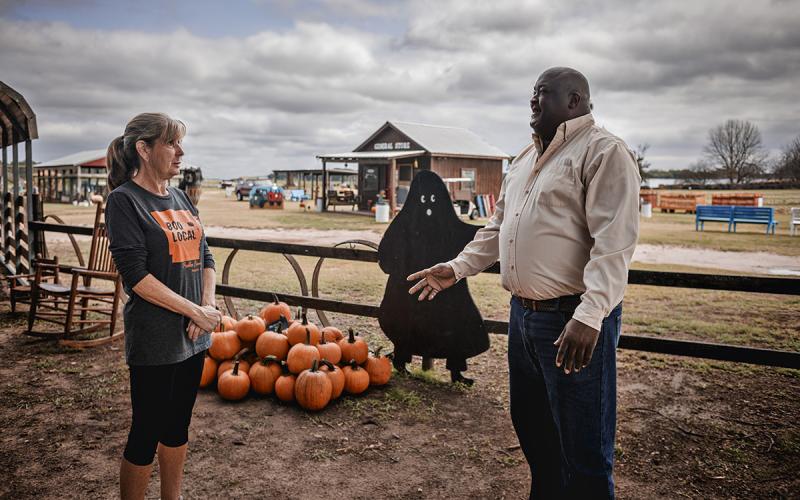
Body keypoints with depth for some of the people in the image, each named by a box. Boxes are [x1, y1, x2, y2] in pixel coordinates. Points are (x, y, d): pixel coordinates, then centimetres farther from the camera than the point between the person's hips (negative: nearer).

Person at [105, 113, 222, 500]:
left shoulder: (180, 198, 10)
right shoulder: (124, 200, -11)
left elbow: (205, 257, 11)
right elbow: (136, 275, -18)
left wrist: (209, 307, -5)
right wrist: (196, 311, -17)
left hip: (193, 336, 7)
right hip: (154, 340, -7)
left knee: (177, 425, 18)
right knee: (147, 432, 6)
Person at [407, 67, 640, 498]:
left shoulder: (604, 152, -10)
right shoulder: (525, 159, 17)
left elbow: (613, 244, -20)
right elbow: (498, 228, 22)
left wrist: (588, 316, -29)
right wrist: (458, 268, 11)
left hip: (574, 321, -8)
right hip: (523, 314, 9)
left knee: (583, 450, 2)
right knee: (530, 425, 21)